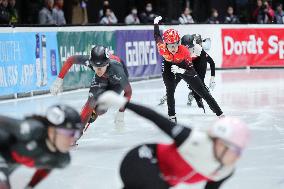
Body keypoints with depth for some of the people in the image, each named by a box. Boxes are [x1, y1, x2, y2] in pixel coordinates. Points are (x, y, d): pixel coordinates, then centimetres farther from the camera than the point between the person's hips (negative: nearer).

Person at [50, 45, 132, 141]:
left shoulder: (117, 70, -45)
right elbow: (70, 60, -19)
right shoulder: (89, 60, -38)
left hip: (116, 82, -2)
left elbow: (128, 91, -30)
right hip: (101, 79, 2)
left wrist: (121, 113, -30)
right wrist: (59, 80, -21)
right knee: (92, 101, -19)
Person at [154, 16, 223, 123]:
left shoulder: (185, 51, -39)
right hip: (168, 66, 1)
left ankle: (219, 114, 2)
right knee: (170, 91, -16)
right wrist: (156, 22, 4)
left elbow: (191, 72, -34)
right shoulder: (162, 48, -34)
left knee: (202, 91, -2)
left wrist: (180, 70, -53)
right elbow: (157, 36, -10)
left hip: (183, 66, -1)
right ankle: (171, 116, 2)